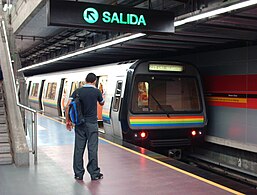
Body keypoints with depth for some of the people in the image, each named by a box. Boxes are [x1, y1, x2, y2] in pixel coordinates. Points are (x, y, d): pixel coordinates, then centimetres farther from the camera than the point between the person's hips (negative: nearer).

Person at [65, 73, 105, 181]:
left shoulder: (77, 91, 0)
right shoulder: (96, 91, -4)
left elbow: (68, 106, -7)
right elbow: (102, 103, 14)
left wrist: (68, 120, 1)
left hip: (80, 123, 2)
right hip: (92, 123, -2)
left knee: (79, 149, 7)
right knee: (92, 148, 2)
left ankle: (78, 174, 13)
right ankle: (94, 174, 8)